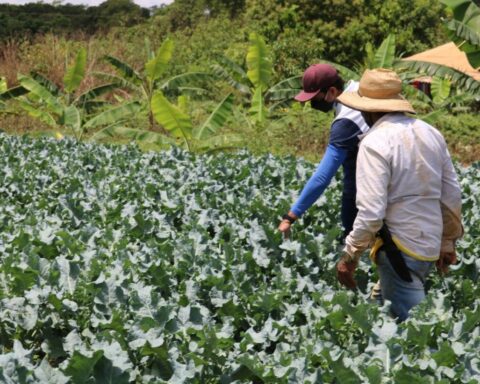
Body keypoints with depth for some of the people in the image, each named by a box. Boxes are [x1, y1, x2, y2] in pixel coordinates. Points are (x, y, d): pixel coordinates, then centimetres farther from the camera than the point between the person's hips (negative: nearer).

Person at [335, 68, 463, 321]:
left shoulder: (375, 142, -15)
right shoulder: (431, 133, 7)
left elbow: (371, 212, -20)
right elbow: (452, 195, 11)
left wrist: (350, 255, -9)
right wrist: (448, 241, 22)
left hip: (399, 247, -7)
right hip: (431, 243, 8)